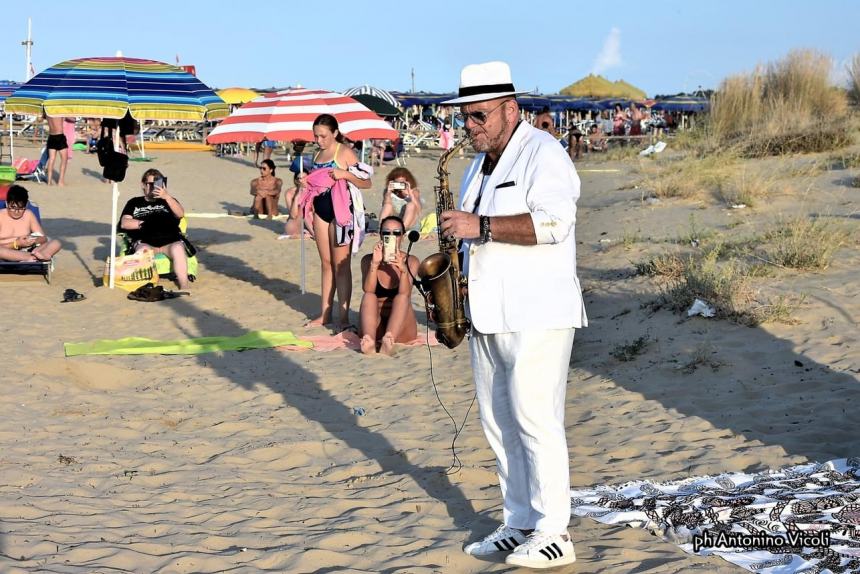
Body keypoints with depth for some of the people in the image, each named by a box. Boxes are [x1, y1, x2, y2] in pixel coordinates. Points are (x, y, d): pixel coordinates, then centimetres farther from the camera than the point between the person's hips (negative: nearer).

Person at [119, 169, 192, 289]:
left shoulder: (168, 201, 29)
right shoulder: (134, 203, 27)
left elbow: (180, 214, 6)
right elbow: (124, 223, 13)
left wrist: (167, 197, -9)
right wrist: (144, 223, -1)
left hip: (169, 241, 0)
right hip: (144, 241, 0)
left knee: (178, 249, -36)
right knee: (143, 251, -38)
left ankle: (184, 287, -39)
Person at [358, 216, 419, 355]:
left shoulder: (411, 261, 3)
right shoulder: (368, 260, 4)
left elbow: (405, 294, -14)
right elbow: (368, 291, -13)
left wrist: (404, 270, -31)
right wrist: (374, 264, -26)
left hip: (401, 330, 0)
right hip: (374, 326, 0)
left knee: (402, 297, -25)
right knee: (369, 296, -24)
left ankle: (388, 342, -53)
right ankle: (369, 342, -52)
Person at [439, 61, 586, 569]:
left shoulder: (543, 154, -10)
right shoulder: (481, 165, 18)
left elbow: (553, 222, -25)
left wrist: (480, 226, -26)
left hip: (536, 317, -9)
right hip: (490, 317, 9)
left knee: (536, 421, -9)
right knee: (500, 424, 11)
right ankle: (519, 525, 20)